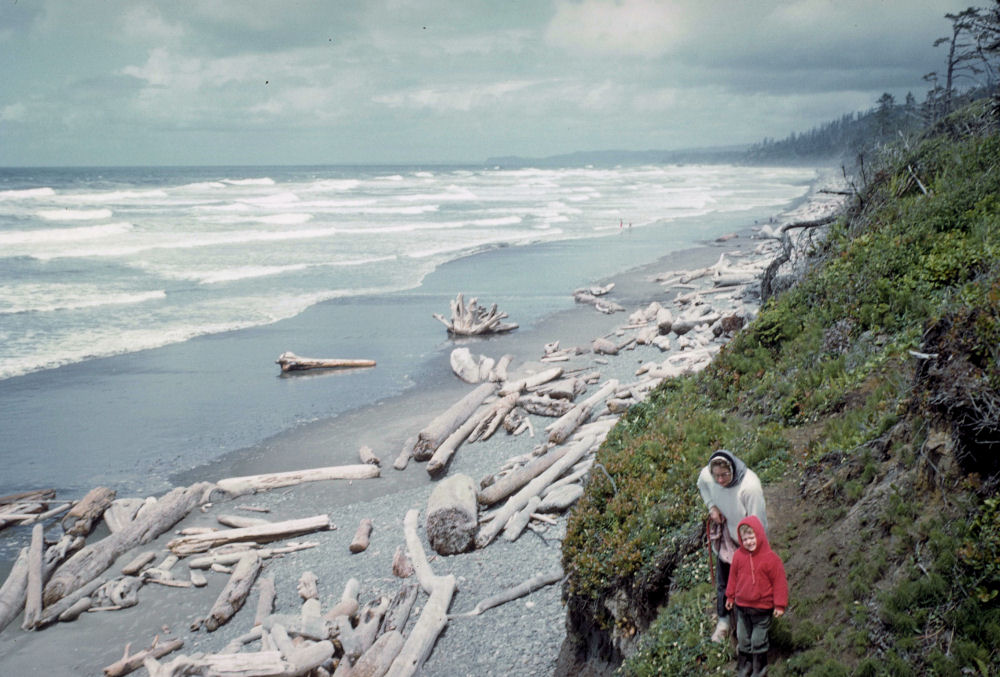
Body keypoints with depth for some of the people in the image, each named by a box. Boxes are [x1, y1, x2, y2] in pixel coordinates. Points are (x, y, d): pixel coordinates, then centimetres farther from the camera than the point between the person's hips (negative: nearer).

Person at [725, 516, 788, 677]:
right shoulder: (739, 556, -5)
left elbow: (779, 582, -10)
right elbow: (733, 577, 9)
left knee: (758, 641, 7)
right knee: (743, 638, 15)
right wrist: (730, 597, 15)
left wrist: (779, 605, -8)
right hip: (741, 606, 4)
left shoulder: (771, 558, -17)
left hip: (762, 608, -4)